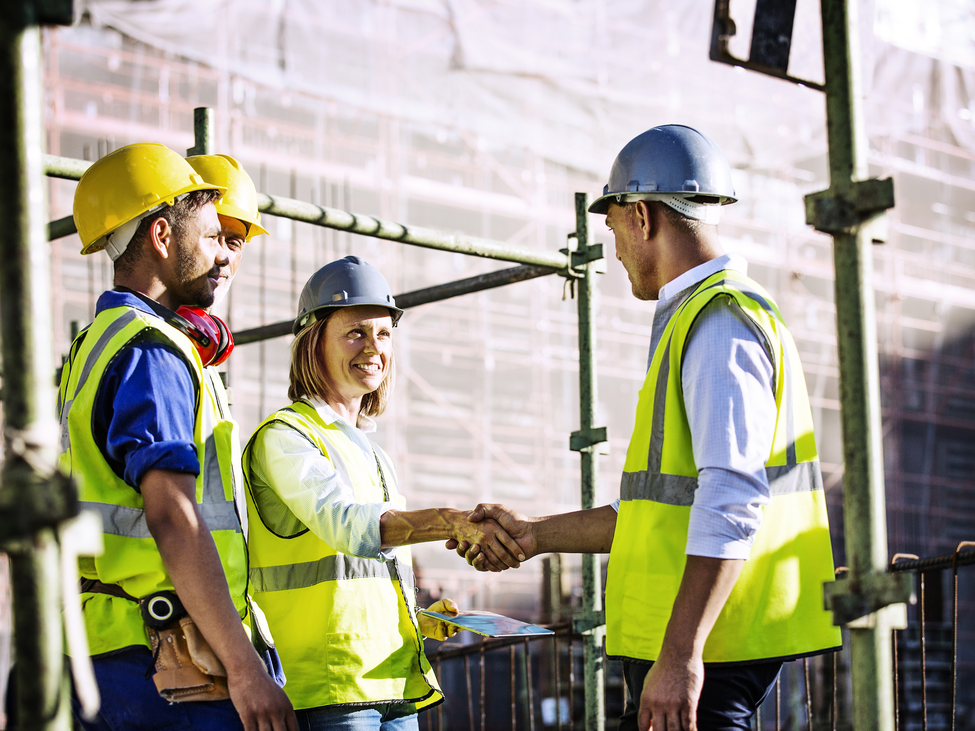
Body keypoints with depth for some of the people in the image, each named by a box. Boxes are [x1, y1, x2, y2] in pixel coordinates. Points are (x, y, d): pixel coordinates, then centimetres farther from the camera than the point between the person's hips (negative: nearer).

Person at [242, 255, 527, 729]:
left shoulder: (371, 455, 23)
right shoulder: (285, 437, -4)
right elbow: (346, 524, -23)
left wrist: (418, 623, 10)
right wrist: (455, 523, -35)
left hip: (396, 689, 8)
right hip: (327, 692, -8)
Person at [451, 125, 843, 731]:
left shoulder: (719, 323, -12)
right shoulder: (699, 318, 21)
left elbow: (732, 501, -23)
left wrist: (680, 654, -27)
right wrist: (537, 535, 29)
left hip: (702, 649, -10)